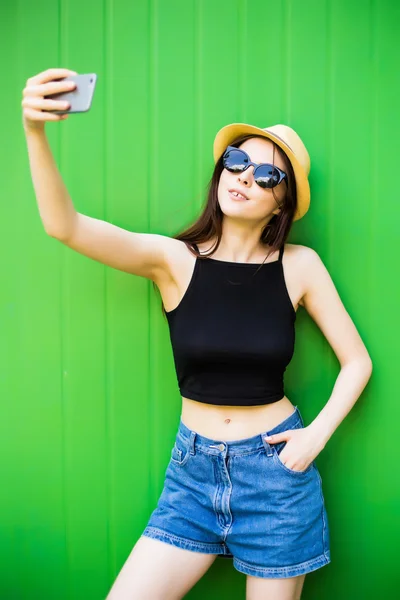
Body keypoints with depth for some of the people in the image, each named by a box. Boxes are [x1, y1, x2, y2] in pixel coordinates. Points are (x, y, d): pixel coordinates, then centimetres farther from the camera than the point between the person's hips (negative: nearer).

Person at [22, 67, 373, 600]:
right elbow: (64, 225, -22)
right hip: (194, 468, 1)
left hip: (276, 469, 0)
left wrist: (317, 433, -10)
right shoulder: (174, 259, -7)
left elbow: (357, 362, 3)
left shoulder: (299, 265, -5)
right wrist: (35, 132, -36)